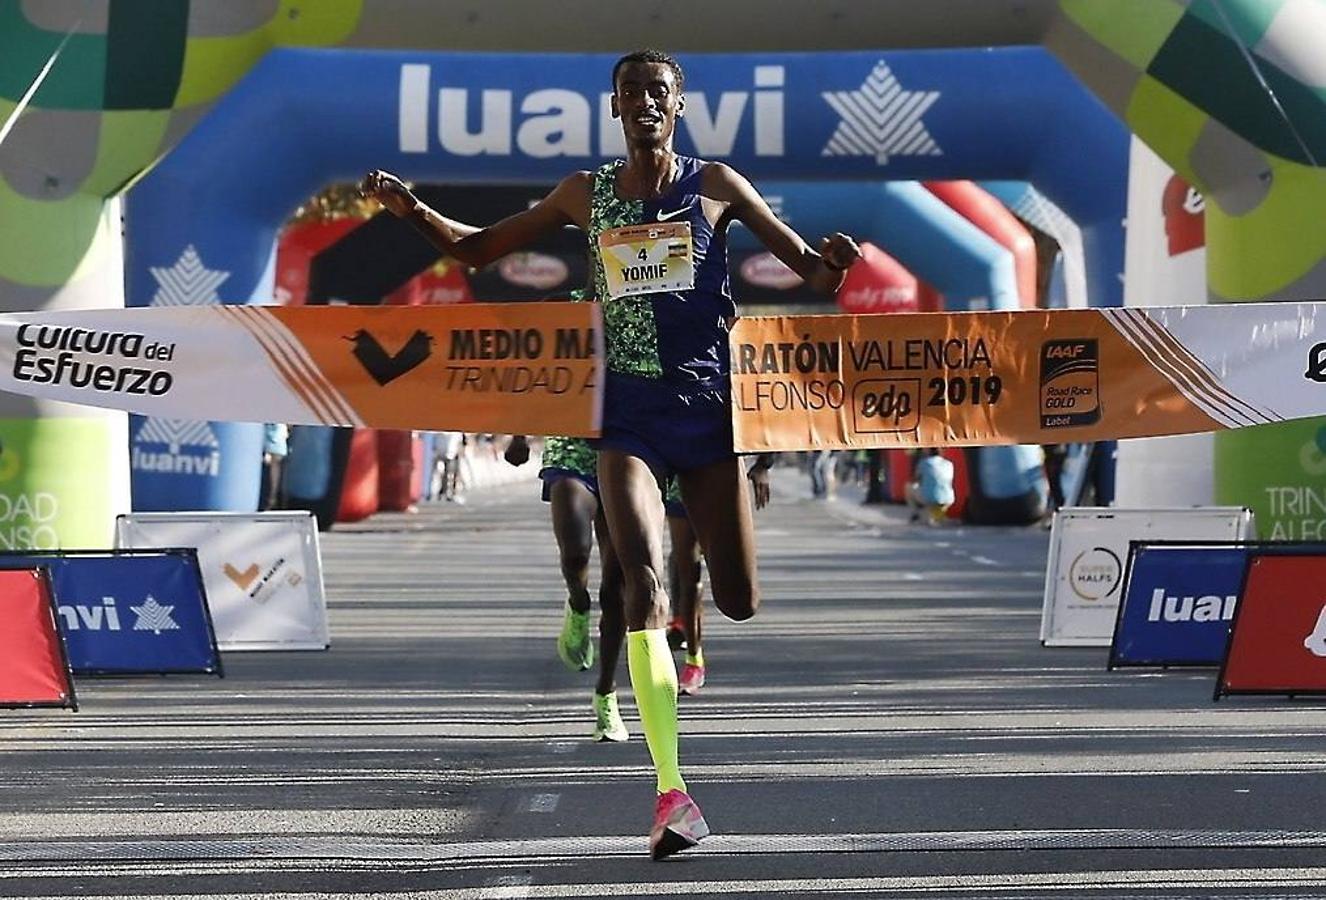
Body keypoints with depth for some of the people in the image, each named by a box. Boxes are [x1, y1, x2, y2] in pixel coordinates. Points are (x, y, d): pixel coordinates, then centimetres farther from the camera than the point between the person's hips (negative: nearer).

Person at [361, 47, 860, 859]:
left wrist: (829, 264, -22)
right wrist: (414, 210, -3)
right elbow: (478, 249, 15)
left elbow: (808, 267, 2)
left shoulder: (715, 185, 2)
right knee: (644, 582, -17)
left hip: (707, 404, 0)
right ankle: (673, 791, -20)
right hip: (628, 411, 0)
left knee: (739, 603, 0)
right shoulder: (586, 195, 7)